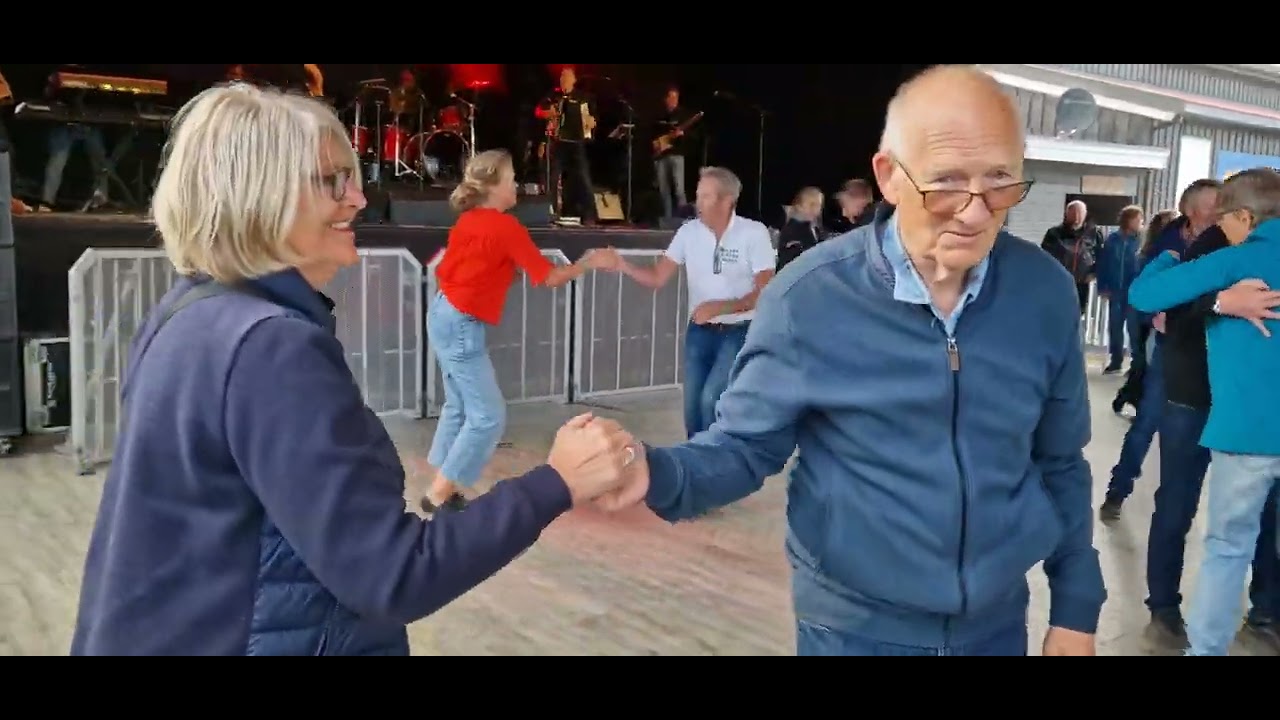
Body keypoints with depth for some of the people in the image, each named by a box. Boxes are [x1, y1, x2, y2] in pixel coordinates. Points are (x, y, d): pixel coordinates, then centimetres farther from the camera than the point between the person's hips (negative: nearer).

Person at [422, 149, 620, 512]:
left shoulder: (468, 220, 7)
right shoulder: (506, 227, -17)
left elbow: (445, 268, 13)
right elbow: (549, 278, -13)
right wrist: (590, 261, -1)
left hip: (444, 315, 9)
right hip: (462, 326, -9)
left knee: (459, 405, 18)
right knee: (489, 416, -2)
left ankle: (441, 487, 24)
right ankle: (439, 494, 4)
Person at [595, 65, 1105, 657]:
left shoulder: (1047, 294, -8)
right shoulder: (808, 298, -19)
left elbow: (1061, 465, 3)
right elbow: (745, 445, -10)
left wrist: (1075, 607, 7)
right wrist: (658, 474, -30)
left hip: (997, 623, 3)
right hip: (855, 626, -3)